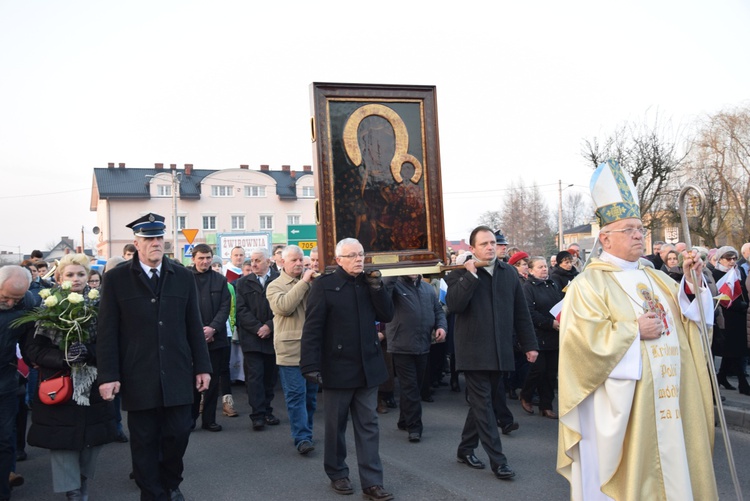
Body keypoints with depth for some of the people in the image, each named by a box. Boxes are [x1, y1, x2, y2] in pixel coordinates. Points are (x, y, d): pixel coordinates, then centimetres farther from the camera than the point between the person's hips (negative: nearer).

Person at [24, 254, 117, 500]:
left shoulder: (99, 305, 1)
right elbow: (34, 349, -5)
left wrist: (87, 351, -23)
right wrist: (64, 357, -21)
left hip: (93, 386, 1)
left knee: (94, 438, 8)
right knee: (63, 440, -1)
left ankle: (83, 480, 33)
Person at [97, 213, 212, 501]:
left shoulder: (183, 277, 6)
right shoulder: (116, 279, -1)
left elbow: (194, 326, 7)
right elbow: (107, 331, -2)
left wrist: (202, 366, 6)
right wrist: (108, 375, -7)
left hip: (176, 375, 2)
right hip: (138, 377, -2)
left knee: (179, 433, 5)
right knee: (144, 441, 7)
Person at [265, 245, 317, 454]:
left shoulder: (311, 282, 12)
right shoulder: (275, 286, 1)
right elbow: (284, 306, -18)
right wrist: (303, 282, -16)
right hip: (291, 349, -4)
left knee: (311, 394, 13)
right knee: (296, 395, -4)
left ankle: (305, 432, 27)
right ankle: (302, 438, -1)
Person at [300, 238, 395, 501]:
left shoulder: (369, 282, 8)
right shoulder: (324, 284, -8)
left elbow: (387, 315, 1)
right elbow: (312, 328, -12)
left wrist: (376, 286, -11)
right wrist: (311, 365, -18)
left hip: (367, 367, 4)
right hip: (337, 368, -4)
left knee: (368, 426, 6)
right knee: (336, 425, 11)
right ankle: (337, 474, 29)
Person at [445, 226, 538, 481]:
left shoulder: (509, 272, 9)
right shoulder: (461, 273, -4)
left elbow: (521, 312, 11)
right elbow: (453, 305, -21)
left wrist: (529, 344, 10)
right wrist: (470, 276, -24)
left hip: (500, 352, 5)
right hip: (474, 351, -5)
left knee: (482, 402, 13)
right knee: (483, 403, -3)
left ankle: (466, 449, 28)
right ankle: (497, 460, 3)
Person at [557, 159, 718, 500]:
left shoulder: (657, 279, 15)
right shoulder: (588, 284, -7)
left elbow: (687, 321, 12)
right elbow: (582, 339, -18)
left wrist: (691, 284, -2)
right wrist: (634, 331, -16)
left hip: (671, 404, 7)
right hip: (623, 408, -6)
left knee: (674, 471, 13)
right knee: (629, 474, 2)